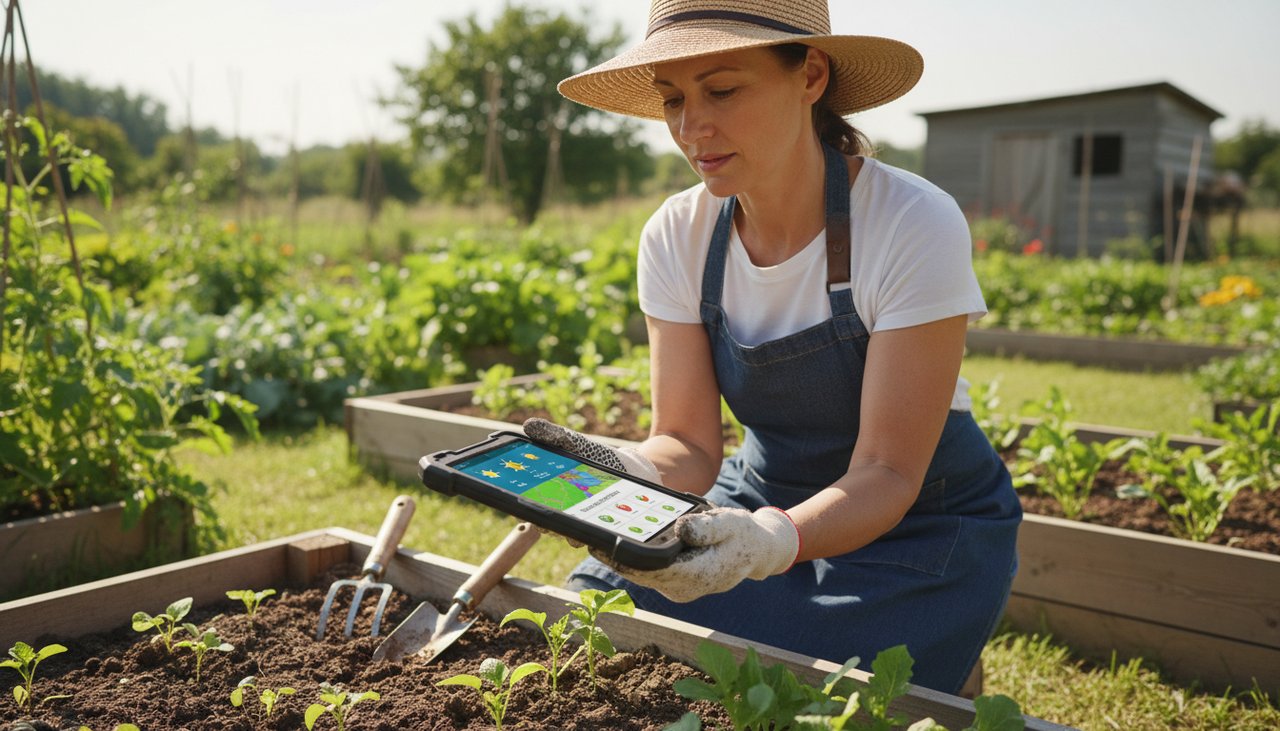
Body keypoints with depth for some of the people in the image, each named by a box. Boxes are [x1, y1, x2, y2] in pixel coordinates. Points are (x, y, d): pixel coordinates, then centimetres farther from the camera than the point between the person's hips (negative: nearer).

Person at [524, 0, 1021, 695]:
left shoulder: (914, 226, -23)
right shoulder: (677, 235, -8)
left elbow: (885, 472, -22)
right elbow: (687, 444, -9)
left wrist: (771, 541, -42)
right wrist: (614, 470, -32)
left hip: (918, 528, -3)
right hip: (758, 502, 4)